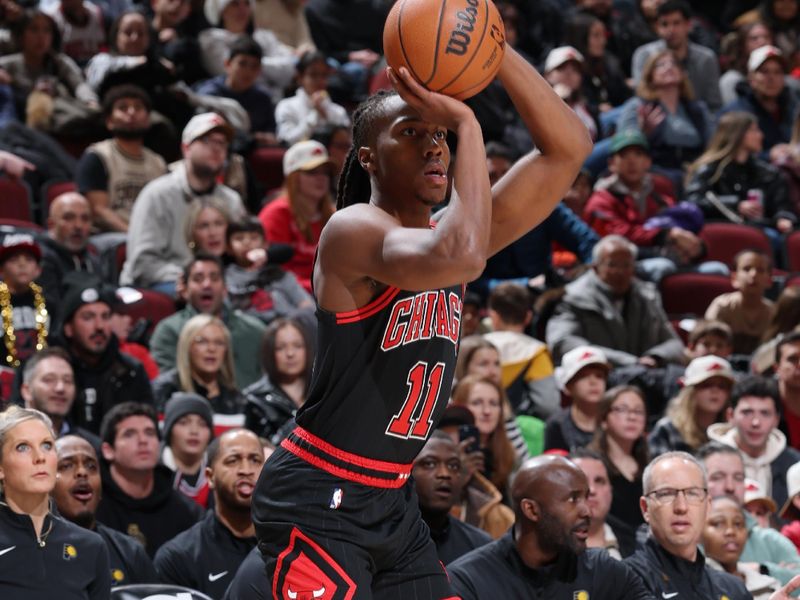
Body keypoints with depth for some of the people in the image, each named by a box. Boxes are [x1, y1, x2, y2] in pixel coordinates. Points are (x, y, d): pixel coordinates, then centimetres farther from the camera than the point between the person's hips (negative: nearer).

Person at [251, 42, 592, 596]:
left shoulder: (446, 231, 7)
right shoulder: (355, 229, -16)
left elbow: (569, 148, 3)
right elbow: (460, 256, -37)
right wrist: (467, 122, -27)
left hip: (393, 502, 9)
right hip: (317, 501, -9)